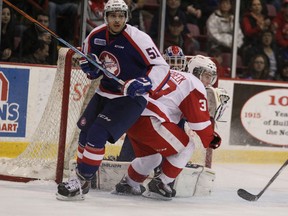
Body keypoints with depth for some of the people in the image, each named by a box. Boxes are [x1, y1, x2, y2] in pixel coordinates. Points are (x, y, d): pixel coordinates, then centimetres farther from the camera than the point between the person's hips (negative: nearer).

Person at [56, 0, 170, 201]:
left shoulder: (138, 38, -21)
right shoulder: (96, 36, -2)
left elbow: (162, 68, -19)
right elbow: (90, 60, 16)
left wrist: (144, 83, -35)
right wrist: (91, 67, -8)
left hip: (131, 97, -7)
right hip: (105, 92, 7)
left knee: (97, 135, -18)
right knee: (85, 131, 6)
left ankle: (82, 183, -10)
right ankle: (80, 174, 23)